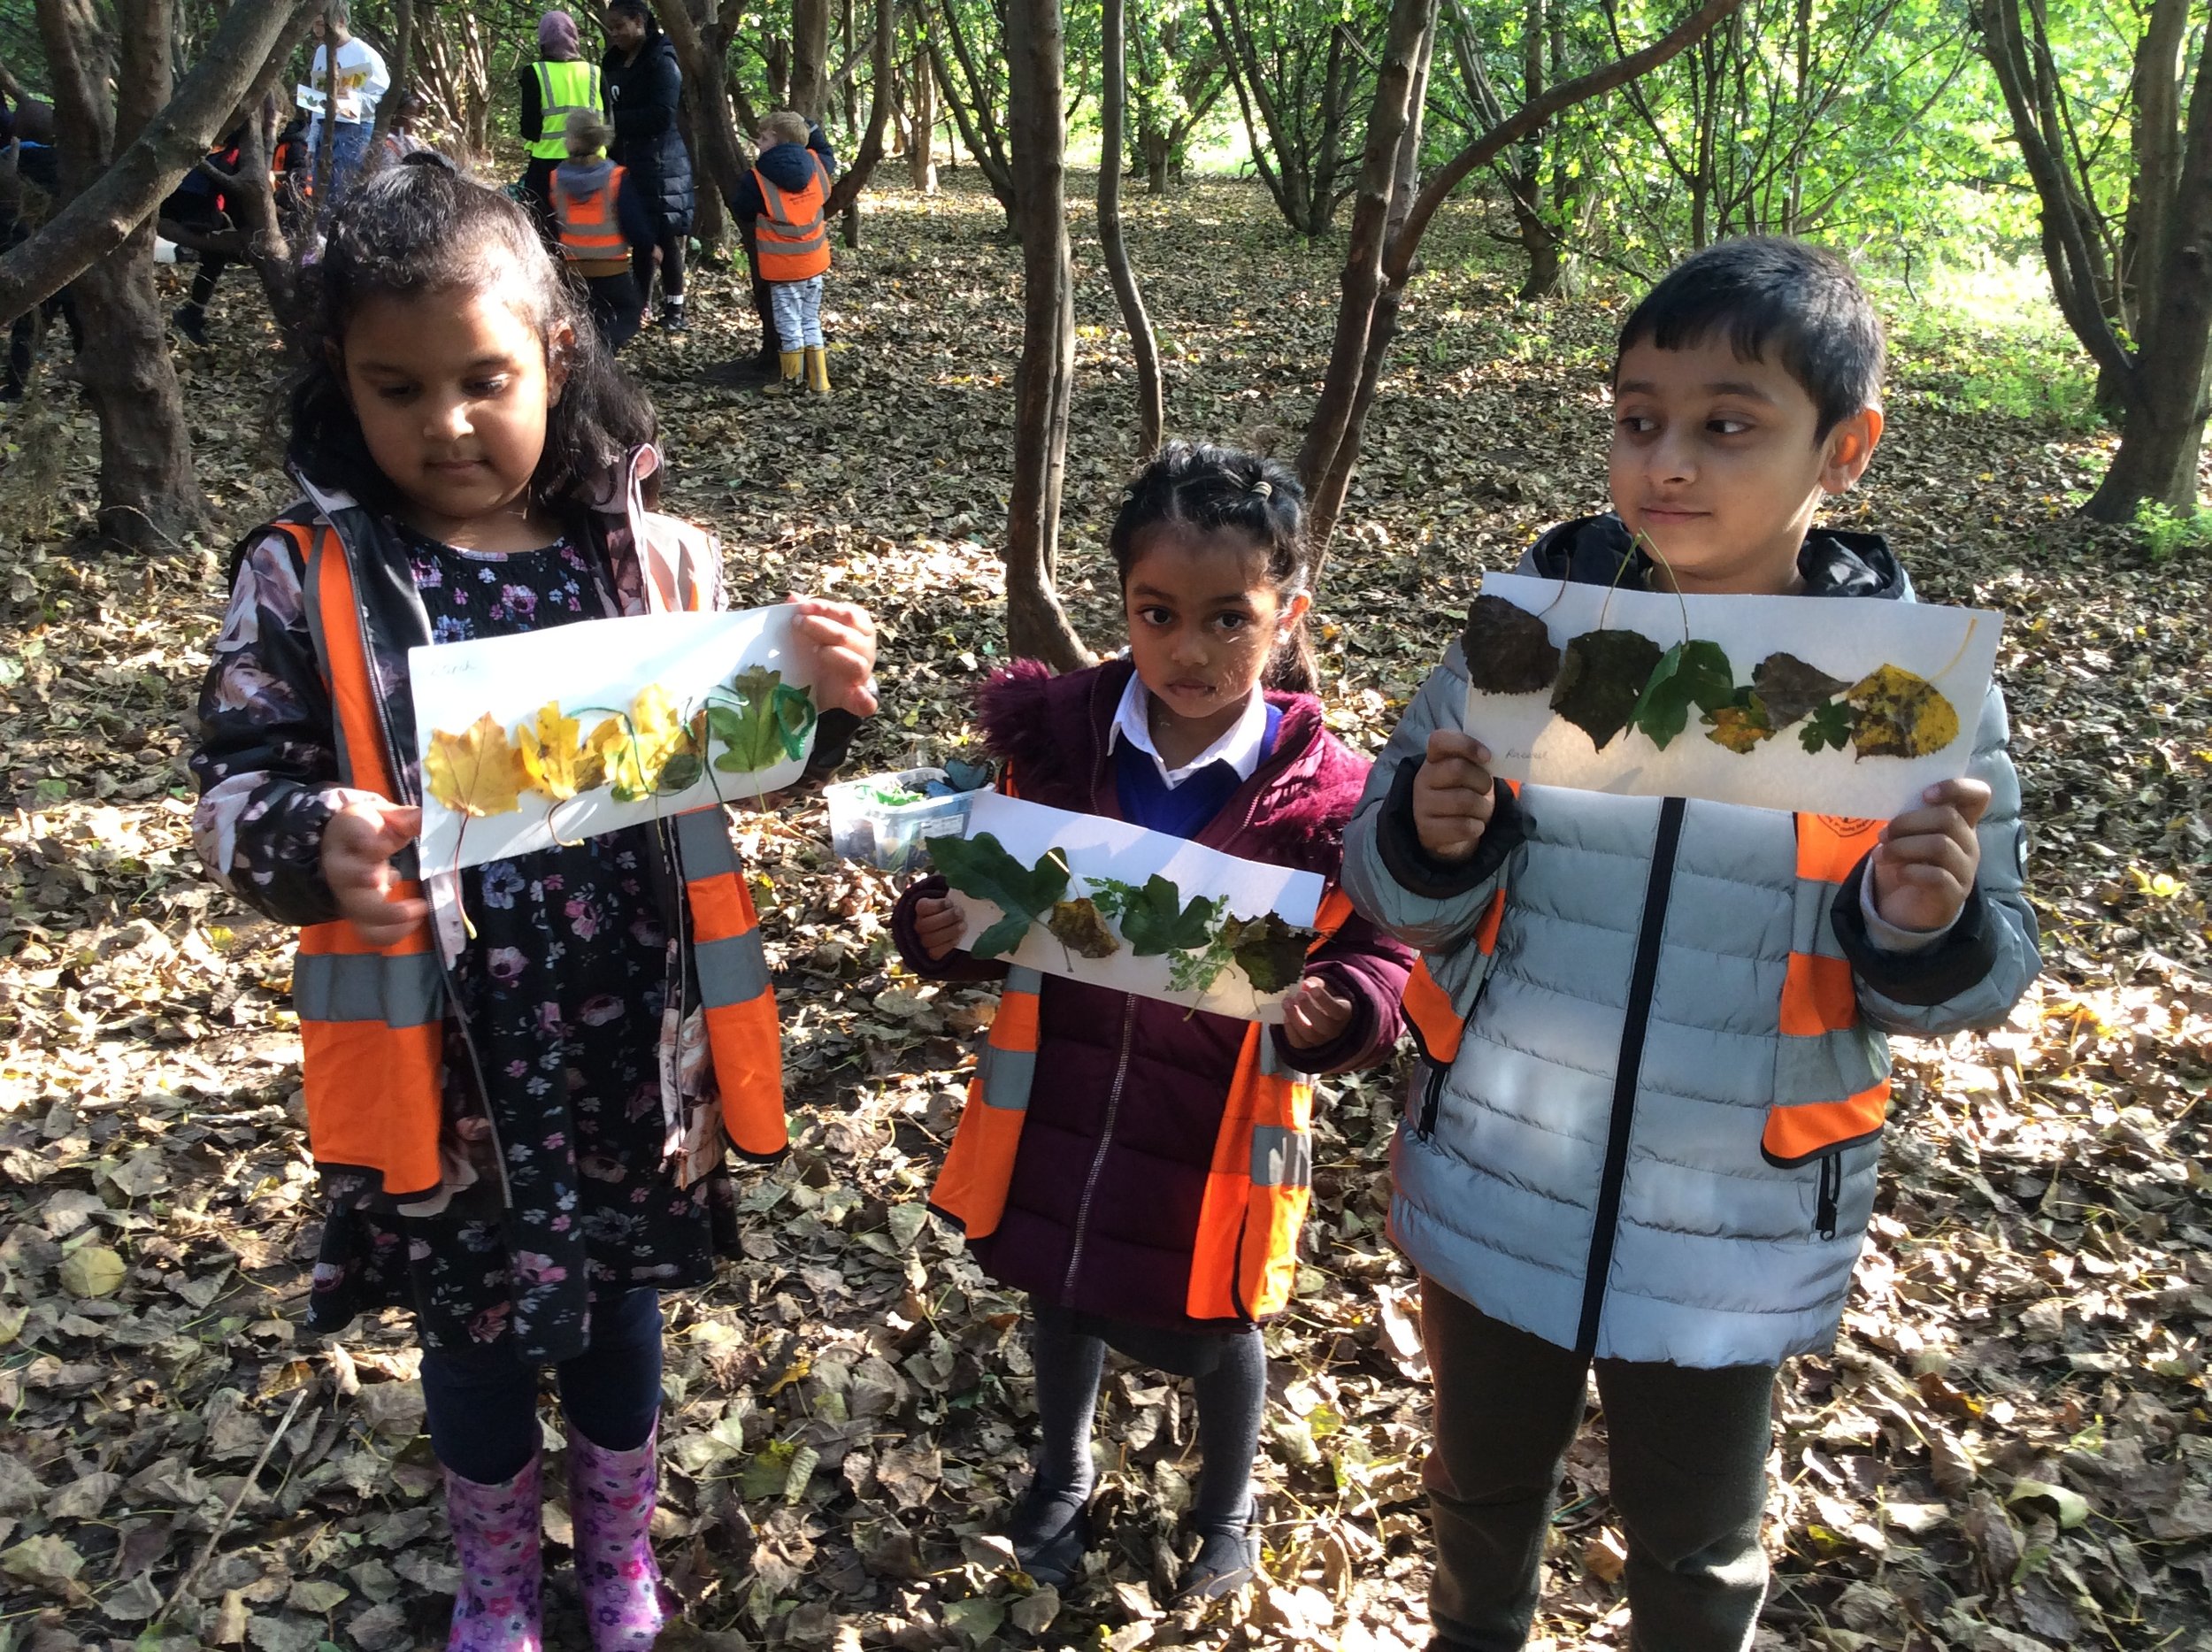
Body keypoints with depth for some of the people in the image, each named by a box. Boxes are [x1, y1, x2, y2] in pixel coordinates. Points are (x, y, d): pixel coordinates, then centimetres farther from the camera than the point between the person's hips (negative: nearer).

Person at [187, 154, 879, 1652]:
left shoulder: (655, 557, -5)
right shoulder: (304, 582, -10)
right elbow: (236, 789, -9)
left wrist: (820, 703, -15)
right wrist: (315, 840, -31)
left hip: (635, 1040, 2)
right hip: (444, 1063, -1)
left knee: (622, 1288, 23)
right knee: (472, 1315, 19)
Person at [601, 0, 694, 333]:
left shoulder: (661, 63, -11)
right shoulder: (616, 62, 14)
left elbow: (661, 116, -19)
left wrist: (615, 120, -16)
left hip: (660, 166, -7)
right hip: (627, 163, 7)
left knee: (665, 237, -3)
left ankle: (674, 308, 4)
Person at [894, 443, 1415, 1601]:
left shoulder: (1322, 794, -19)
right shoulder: (1053, 735, -11)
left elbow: (1377, 956, -10)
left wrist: (1334, 1011, -31)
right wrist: (943, 930, -19)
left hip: (1216, 1135, -2)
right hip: (1062, 1105, 3)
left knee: (1212, 1331, 21)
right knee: (1062, 1300, 26)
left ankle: (1227, 1509, 53)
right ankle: (1062, 1476, 58)